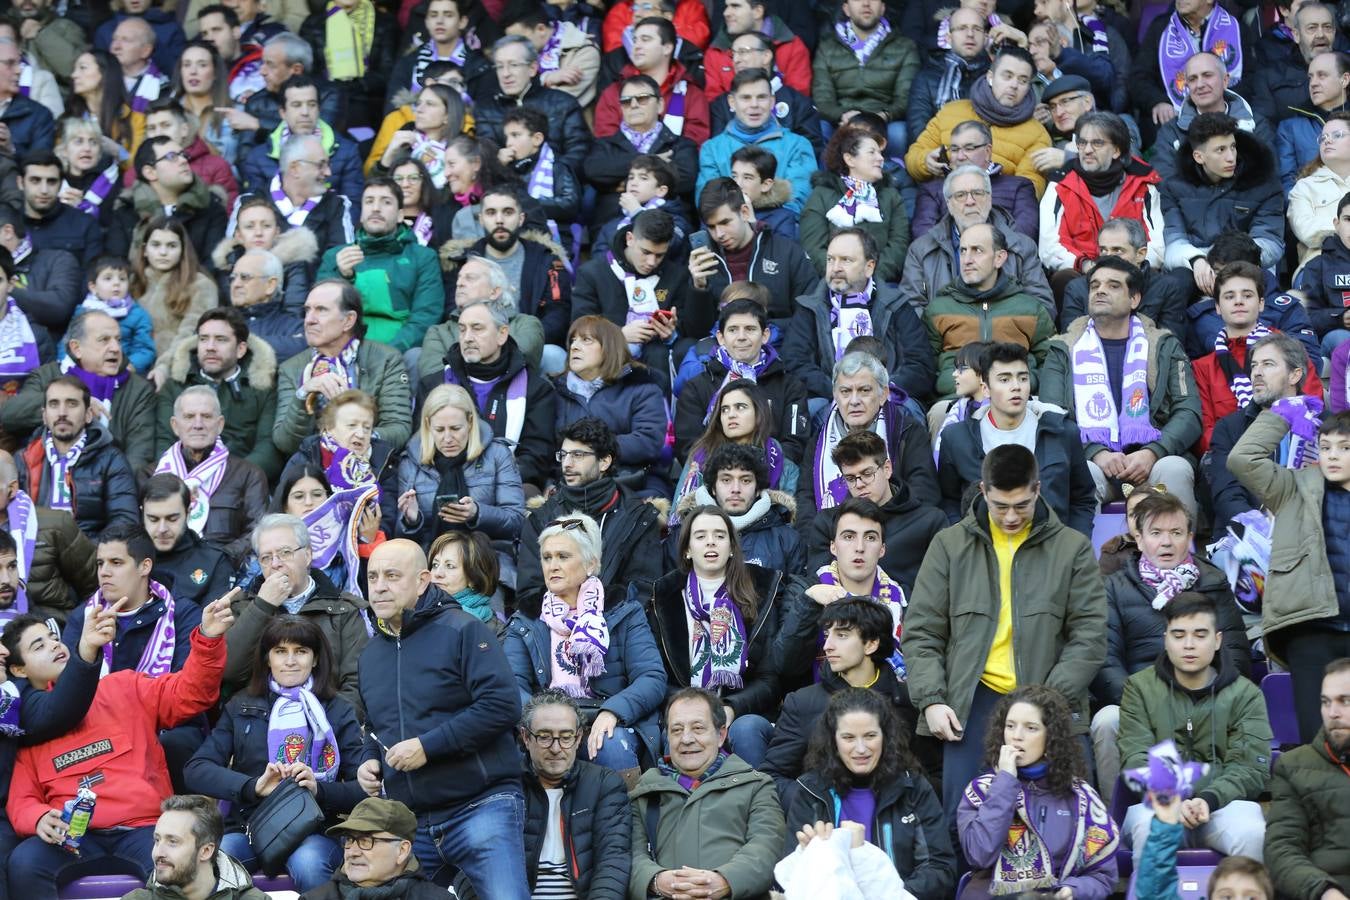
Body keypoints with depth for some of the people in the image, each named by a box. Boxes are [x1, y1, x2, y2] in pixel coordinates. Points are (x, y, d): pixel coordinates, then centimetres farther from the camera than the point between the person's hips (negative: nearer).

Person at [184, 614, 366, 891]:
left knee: (308, 865, -36)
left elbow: (363, 789, 4)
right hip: (248, 827, 0)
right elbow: (195, 771, 3)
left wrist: (318, 789, -16)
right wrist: (253, 786, -14)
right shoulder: (242, 707, 15)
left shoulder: (338, 712, 11)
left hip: (312, 830, 0)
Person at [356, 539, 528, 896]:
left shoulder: (462, 631, -7)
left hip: (480, 808, -7)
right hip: (409, 822, 7)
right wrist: (370, 761, 8)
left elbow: (502, 705, -18)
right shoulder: (371, 653, 16)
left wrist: (427, 746, -18)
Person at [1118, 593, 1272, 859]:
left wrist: (1209, 799, -20)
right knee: (1151, 828, -35)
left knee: (1251, 832, -32)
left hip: (1225, 800, 0)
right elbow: (1136, 759, -1)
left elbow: (1251, 769, 0)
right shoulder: (1140, 687, 10)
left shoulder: (1246, 694, 9)